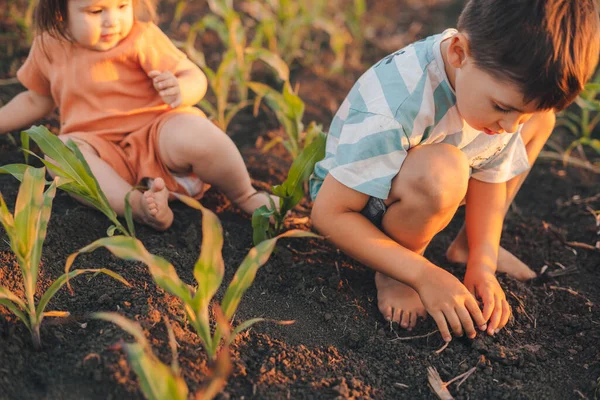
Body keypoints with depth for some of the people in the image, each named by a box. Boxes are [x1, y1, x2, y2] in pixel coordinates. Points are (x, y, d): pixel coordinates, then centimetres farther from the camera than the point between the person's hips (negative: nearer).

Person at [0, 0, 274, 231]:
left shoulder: (141, 37, -4)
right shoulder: (49, 47, 9)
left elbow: (195, 78, -9)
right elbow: (36, 99, 27)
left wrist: (181, 90, -33)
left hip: (157, 135, -3)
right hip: (105, 153, 3)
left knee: (195, 133, -35)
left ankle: (246, 197, -8)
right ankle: (138, 206, -43)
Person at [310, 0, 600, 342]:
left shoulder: (507, 87, -17)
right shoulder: (392, 111, -37)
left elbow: (490, 176, -4)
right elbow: (329, 213, -31)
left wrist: (482, 262, -16)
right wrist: (425, 275, -32)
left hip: (419, 190, 7)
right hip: (361, 201, -7)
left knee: (541, 118, -1)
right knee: (440, 172, -40)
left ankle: (467, 245, 6)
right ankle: (393, 273, -11)